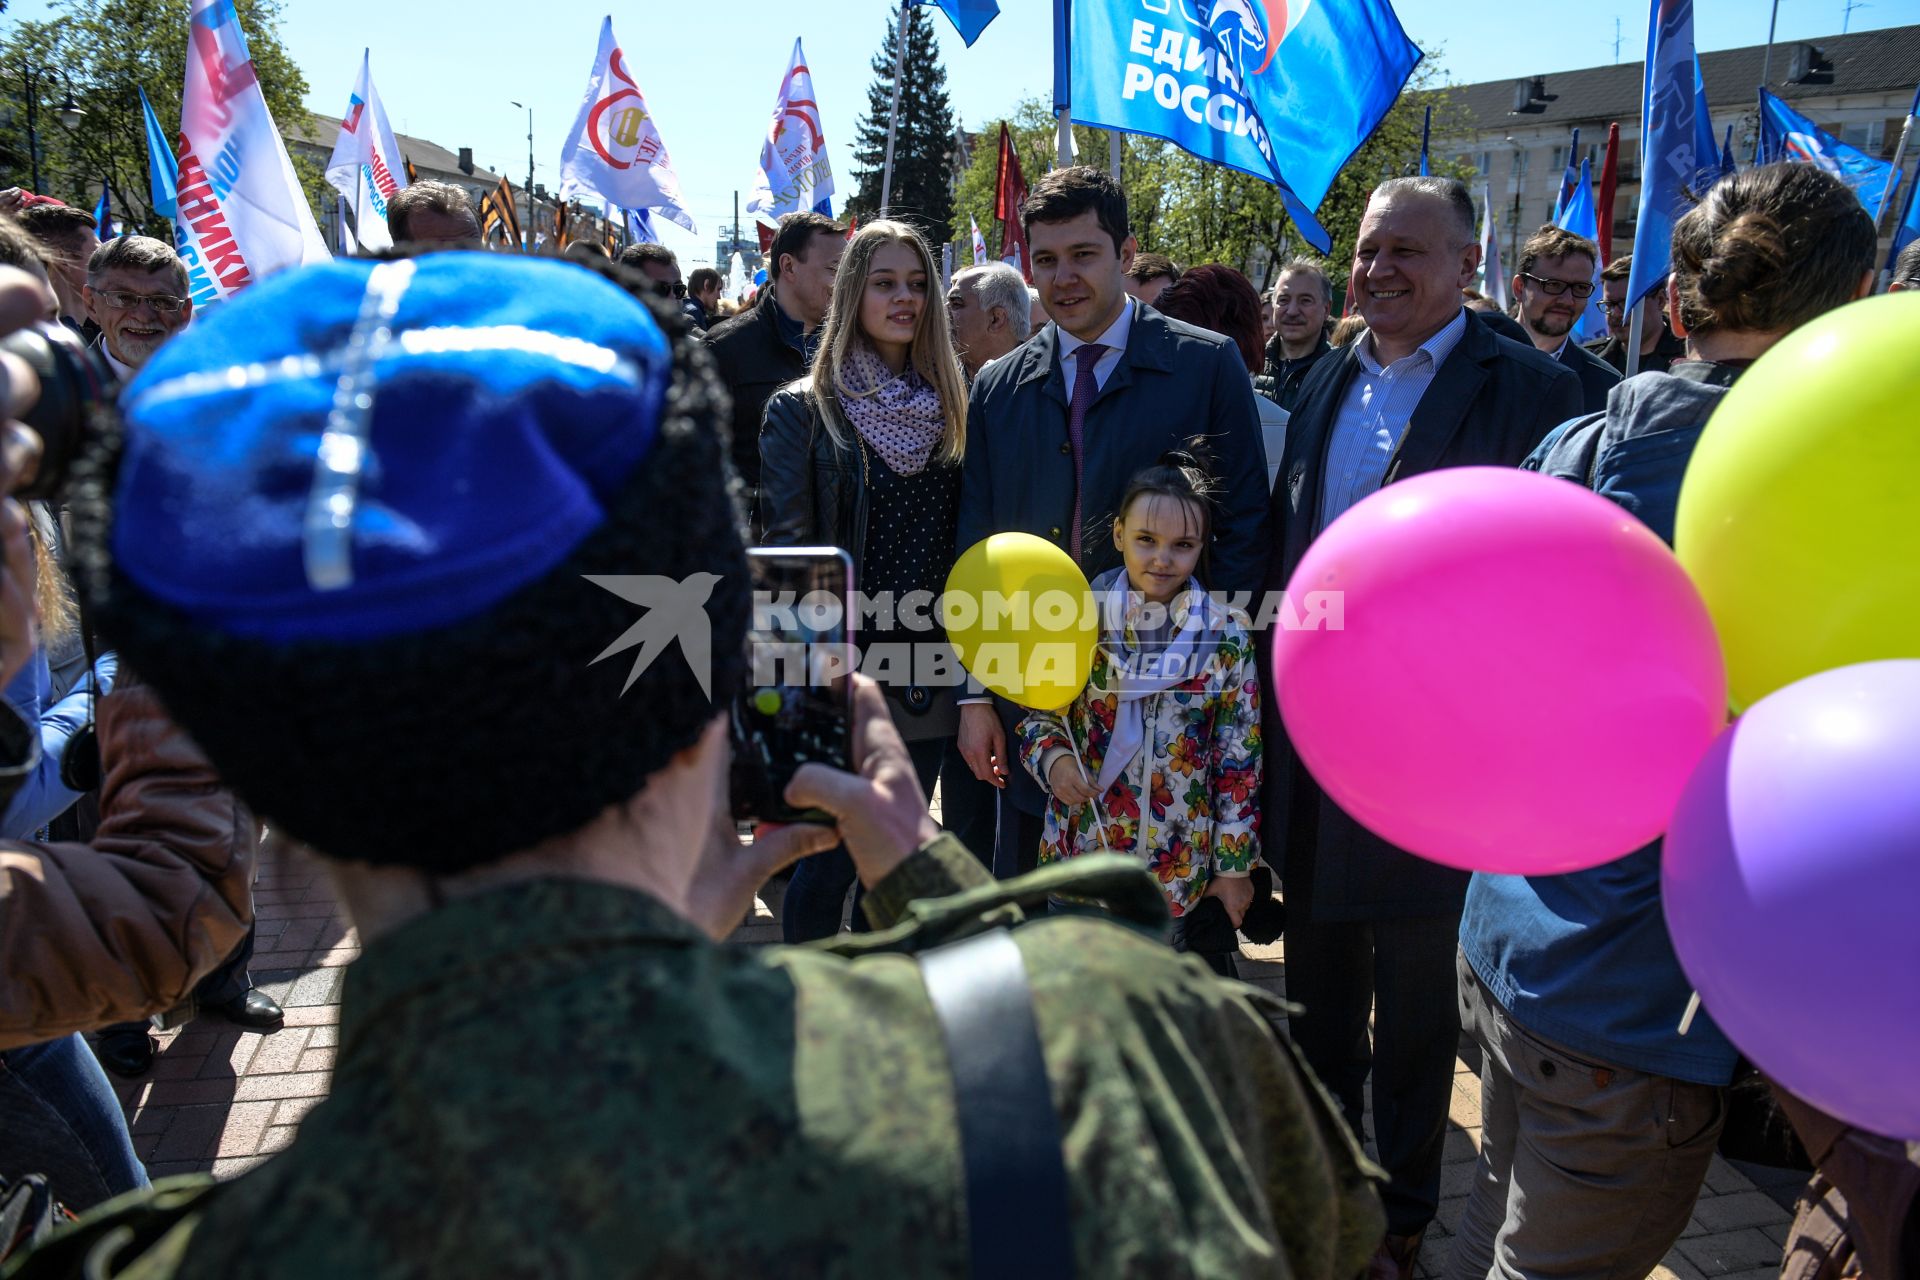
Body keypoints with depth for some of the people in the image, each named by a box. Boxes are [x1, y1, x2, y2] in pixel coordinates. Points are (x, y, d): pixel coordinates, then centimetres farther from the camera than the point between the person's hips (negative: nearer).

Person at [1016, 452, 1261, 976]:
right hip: (1081, 857, 1)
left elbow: (1241, 761, -1)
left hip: (1187, 871, 0)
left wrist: (1235, 865, 0)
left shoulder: (1225, 638, -5)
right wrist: (1053, 758, -17)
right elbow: (1037, 718, 4)